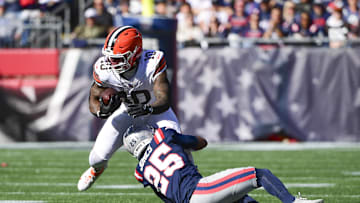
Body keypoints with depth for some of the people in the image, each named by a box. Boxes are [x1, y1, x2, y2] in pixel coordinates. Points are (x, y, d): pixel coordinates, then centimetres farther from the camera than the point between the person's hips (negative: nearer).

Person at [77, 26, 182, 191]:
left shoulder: (152, 64, -37)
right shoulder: (104, 69, -27)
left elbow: (164, 101, -38)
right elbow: (94, 99, -12)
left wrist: (147, 109, -58)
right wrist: (101, 111, -36)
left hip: (155, 109, -2)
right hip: (127, 110, 2)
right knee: (98, 157, -4)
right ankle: (97, 168, 37)